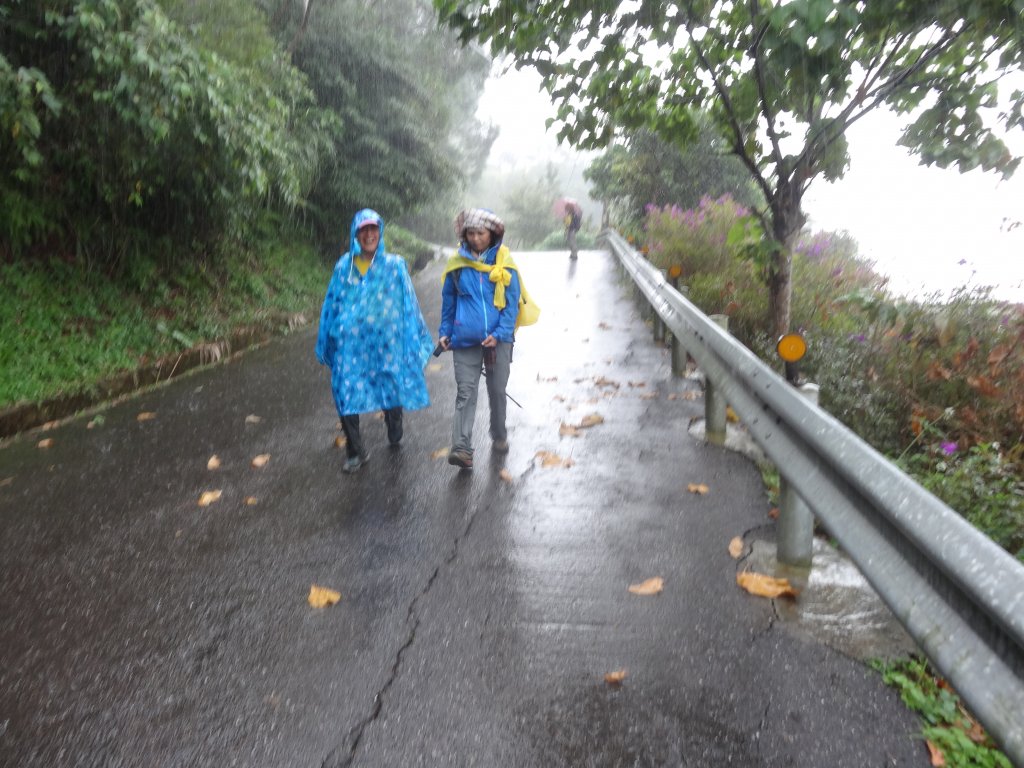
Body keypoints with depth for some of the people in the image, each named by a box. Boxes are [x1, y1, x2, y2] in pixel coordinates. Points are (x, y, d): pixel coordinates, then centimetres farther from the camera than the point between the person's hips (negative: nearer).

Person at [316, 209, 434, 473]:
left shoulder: (394, 265, 2)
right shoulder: (344, 266, 6)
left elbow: (408, 304, 4)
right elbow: (332, 304, 11)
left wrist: (414, 340, 2)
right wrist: (326, 343, 12)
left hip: (386, 342, -1)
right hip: (350, 343, 1)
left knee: (392, 390, 10)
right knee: (345, 393, -4)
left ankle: (395, 436, 39)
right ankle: (356, 451, 13)